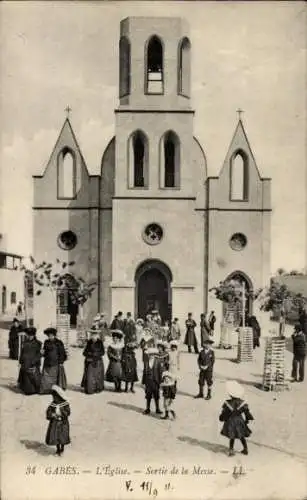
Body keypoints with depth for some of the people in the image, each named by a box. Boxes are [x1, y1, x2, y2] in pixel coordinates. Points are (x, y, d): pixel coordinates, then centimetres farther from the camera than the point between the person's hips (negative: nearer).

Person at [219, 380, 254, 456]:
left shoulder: (227, 403, -16)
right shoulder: (242, 403, -13)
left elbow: (224, 413, -7)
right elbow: (247, 412, -4)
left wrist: (222, 418, 12)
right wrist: (247, 420, 13)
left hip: (230, 422, -1)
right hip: (239, 422, 1)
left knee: (232, 437, 13)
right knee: (242, 436, 19)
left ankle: (231, 450, 9)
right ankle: (245, 449, 29)